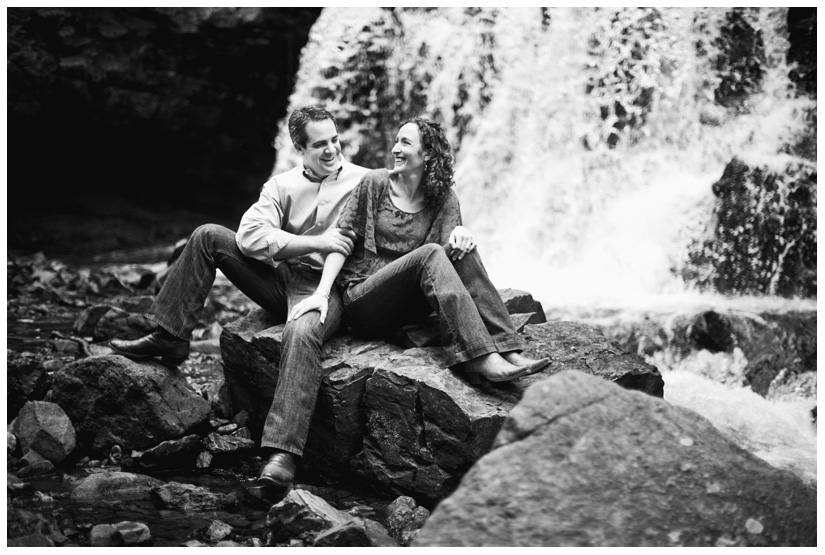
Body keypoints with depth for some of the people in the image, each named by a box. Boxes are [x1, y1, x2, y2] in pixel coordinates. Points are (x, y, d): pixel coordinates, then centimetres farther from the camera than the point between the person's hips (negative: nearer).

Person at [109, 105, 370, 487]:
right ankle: (170, 338, -1)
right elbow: (250, 235, -8)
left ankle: (282, 454, -47)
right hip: (279, 280, 5)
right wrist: (316, 243, -16)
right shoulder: (282, 185, 9)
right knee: (209, 237, -7)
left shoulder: (364, 181, 2)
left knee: (301, 333, -39)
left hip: (326, 285, -5)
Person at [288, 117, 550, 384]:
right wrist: (321, 294, -19)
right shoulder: (375, 183, 0)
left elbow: (449, 250, -3)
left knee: (462, 250, -20)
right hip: (361, 300, -3)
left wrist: (460, 233, -26)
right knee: (429, 253, -28)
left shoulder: (444, 198, 7)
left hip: (406, 306, 3)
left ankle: (506, 351, -33)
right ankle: (482, 360, -42)